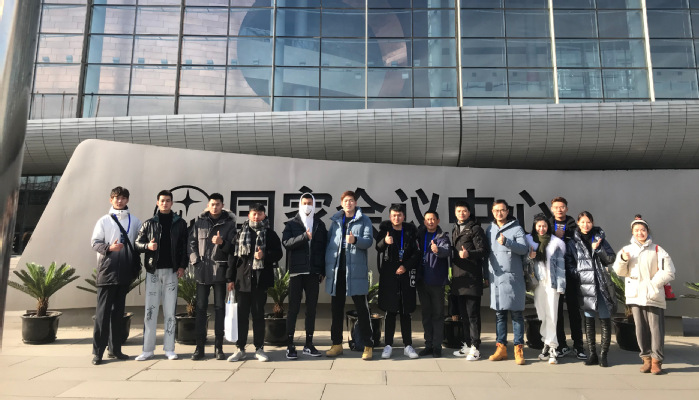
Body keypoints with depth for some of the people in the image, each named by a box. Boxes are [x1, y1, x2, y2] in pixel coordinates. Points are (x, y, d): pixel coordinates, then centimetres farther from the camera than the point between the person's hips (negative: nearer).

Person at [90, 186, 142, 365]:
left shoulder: (135, 222, 11)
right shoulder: (103, 221, 5)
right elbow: (95, 242, -1)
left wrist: (137, 267, 8)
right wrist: (109, 248, -20)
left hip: (125, 272, 3)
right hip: (107, 271, -2)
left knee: (118, 311, 9)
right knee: (103, 311, -3)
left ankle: (116, 349, 17)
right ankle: (97, 351, 2)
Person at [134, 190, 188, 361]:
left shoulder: (180, 223, 6)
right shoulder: (149, 223, 8)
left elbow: (184, 246, 5)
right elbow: (137, 243, 8)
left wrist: (182, 266, -4)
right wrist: (147, 246, -13)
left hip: (172, 270, 0)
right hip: (153, 270, 1)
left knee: (170, 310, 3)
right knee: (150, 310, 1)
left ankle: (169, 348, 11)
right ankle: (148, 349, 9)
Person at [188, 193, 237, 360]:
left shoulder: (229, 223, 4)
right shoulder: (199, 222, 8)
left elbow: (232, 247, 0)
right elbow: (192, 243, 8)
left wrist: (222, 243, -20)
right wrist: (195, 261, -3)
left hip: (220, 270, -1)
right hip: (202, 271, 1)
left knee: (220, 308, 4)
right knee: (200, 308, 4)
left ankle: (218, 347, 12)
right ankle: (199, 347, 13)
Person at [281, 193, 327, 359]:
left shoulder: (320, 225, 12)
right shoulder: (291, 224, 5)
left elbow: (324, 247, 9)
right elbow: (286, 242, -11)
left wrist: (322, 271, 3)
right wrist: (304, 236, -24)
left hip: (313, 272, 3)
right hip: (296, 271, -2)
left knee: (311, 308, 8)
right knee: (293, 308, 0)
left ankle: (309, 344, 18)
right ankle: (290, 345, 7)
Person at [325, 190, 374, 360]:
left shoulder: (364, 220, 3)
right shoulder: (335, 220, 14)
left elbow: (369, 241, -8)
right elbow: (328, 241, 12)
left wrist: (355, 240, -28)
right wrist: (326, 266, 5)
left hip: (356, 270, -4)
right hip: (336, 270, 4)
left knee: (361, 308, 0)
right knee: (336, 308, 10)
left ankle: (368, 346, 8)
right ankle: (337, 344, 21)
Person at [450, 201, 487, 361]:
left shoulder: (475, 228, -3)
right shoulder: (455, 230, 20)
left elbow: (483, 251, -12)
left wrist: (468, 254, -29)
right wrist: (452, 274, 21)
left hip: (472, 277, -7)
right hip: (458, 278, 7)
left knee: (473, 314, -4)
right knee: (463, 314, 12)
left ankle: (475, 348, 2)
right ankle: (467, 345, 21)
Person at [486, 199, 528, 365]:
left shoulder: (516, 228, 1)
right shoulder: (489, 230, 13)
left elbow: (524, 249, -10)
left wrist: (507, 242, -24)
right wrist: (487, 275, 12)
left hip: (513, 278, -4)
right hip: (495, 278, 4)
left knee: (516, 313, 1)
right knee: (499, 314, 9)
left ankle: (519, 349, 9)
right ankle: (501, 348, 17)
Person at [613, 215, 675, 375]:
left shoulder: (657, 250, 4)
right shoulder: (627, 249, 13)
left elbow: (668, 272, -1)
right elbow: (619, 271, 9)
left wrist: (653, 284, -9)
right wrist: (623, 259, -10)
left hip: (654, 297, -2)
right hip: (635, 296, 2)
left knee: (656, 329, -3)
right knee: (641, 329, 5)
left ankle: (656, 361, 6)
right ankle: (647, 358, 15)